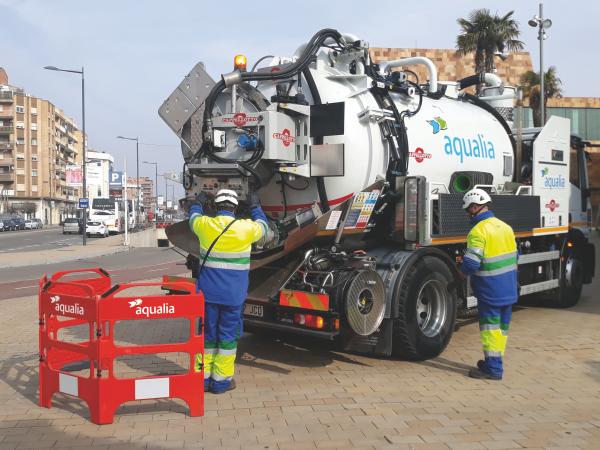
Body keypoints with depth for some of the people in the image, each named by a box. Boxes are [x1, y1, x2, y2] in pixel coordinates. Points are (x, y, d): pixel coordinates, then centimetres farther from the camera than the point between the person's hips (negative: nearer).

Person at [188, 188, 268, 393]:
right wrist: (255, 206, 28)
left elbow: (193, 218, 20)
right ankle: (221, 380, 13)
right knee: (228, 335, 7)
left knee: (206, 333, 13)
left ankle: (202, 377, 20)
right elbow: (262, 226, 13)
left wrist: (198, 202, 39)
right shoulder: (246, 228, -11)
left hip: (208, 292, 2)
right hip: (233, 294, -2)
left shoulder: (205, 225, -5)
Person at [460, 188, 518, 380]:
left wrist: (463, 270, -3)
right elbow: (514, 255, 16)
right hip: (509, 289, 8)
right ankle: (495, 362, 27)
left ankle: (493, 368, 4)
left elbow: (471, 263, -23)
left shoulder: (479, 231, -18)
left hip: (490, 290, -8)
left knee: (490, 326, 1)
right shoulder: (505, 226, 8)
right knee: (502, 325, 15)